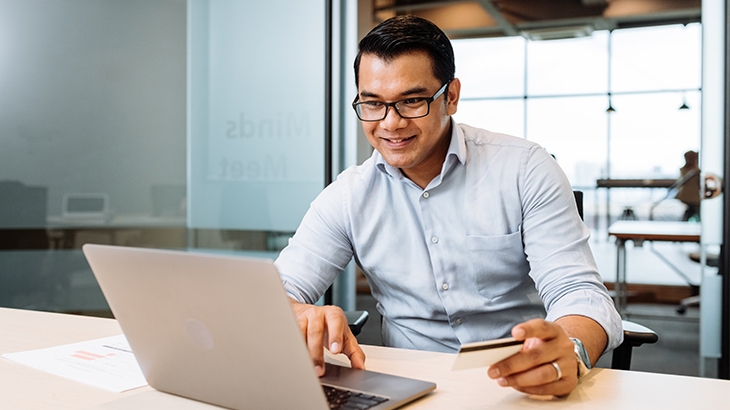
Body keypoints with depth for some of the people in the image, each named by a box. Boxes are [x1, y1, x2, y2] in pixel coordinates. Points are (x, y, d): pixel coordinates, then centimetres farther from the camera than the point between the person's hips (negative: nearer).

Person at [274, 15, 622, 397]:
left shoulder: (525, 169, -5)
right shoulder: (348, 197, 1)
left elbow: (580, 293, -10)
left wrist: (569, 351, -35)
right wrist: (304, 317, -27)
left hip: (524, 388, 0)